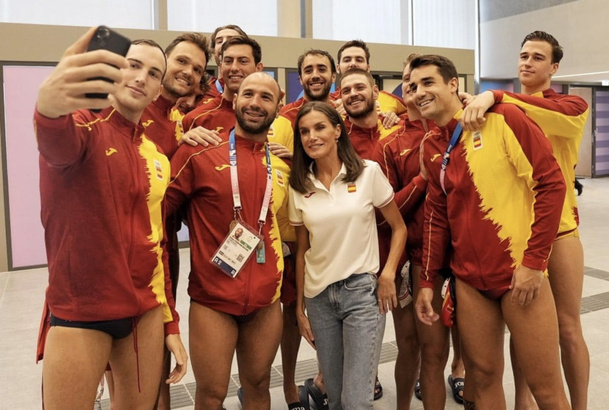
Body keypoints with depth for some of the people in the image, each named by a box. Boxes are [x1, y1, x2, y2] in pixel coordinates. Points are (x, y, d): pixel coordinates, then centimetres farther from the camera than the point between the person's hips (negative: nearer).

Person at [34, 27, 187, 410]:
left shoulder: (157, 158, 8)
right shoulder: (85, 125, -9)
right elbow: (60, 145, -35)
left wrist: (170, 323, 11)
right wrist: (50, 109, -58)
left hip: (146, 313, 5)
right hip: (78, 313, -5)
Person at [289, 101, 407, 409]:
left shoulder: (368, 172, -4)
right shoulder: (299, 187, 3)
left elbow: (399, 228, 4)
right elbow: (301, 251, 7)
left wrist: (388, 275, -7)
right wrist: (299, 307, 8)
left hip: (362, 291, -3)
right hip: (318, 296, 3)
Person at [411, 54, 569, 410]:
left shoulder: (502, 118, -8)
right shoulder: (431, 147, 7)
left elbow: (551, 182, -11)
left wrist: (534, 261, -15)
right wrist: (428, 281, 9)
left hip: (520, 271, -4)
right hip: (469, 279, 5)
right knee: (483, 376, 12)